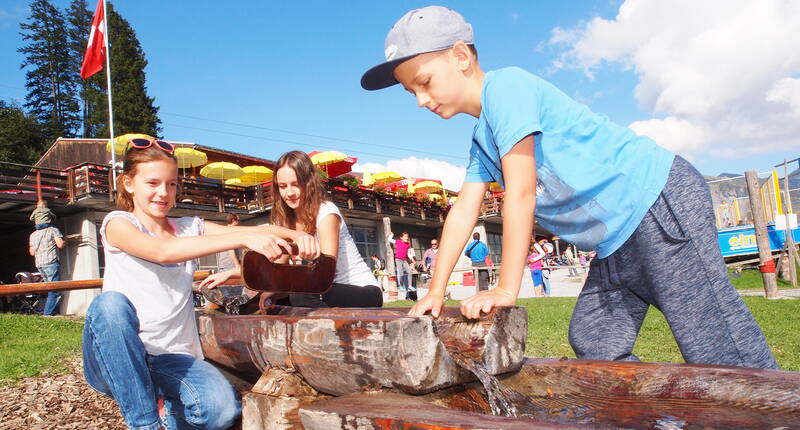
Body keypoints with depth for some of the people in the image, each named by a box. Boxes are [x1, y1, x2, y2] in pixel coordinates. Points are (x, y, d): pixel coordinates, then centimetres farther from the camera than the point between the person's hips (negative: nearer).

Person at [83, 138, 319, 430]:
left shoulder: (189, 228, 10)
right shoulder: (119, 223, -3)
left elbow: (257, 231, -2)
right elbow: (162, 251, -25)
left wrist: (294, 235, -24)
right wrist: (242, 238, -34)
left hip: (173, 358, 3)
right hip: (115, 361, -2)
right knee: (110, 303, -35)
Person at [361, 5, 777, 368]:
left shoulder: (505, 85, -15)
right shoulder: (481, 139, 15)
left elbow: (521, 192, -21)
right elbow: (463, 212, 10)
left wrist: (506, 289, -19)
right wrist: (435, 291, 6)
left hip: (660, 201, -10)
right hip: (617, 241, 10)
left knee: (723, 352, -9)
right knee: (593, 344, 11)